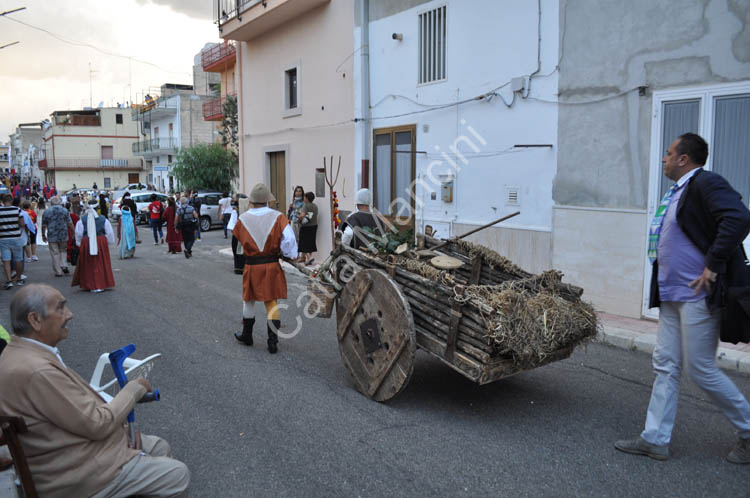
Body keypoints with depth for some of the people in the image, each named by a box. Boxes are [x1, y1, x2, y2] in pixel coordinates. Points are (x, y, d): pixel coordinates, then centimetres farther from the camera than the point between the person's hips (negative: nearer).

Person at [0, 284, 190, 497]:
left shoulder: (21, 351, 1)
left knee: (160, 448, 17)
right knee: (177, 475, -3)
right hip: (76, 470, -10)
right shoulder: (37, 371, -31)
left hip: (77, 444, 10)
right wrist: (135, 388, -10)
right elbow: (97, 424, -24)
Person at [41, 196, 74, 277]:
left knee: (55, 254, 4)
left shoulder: (46, 212, -1)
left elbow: (44, 225, 3)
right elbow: (70, 223, -1)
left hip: (52, 236, -2)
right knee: (61, 252, 19)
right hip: (63, 235, 2)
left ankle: (58, 272, 6)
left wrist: (43, 235, 15)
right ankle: (63, 266, 1)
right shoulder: (65, 210, 2)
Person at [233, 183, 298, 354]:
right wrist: (289, 254, -2)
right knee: (272, 302, 8)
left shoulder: (243, 219, -3)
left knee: (249, 301, 20)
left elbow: (239, 238, 6)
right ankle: (273, 341, 5)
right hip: (272, 266, -1)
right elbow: (288, 238, -18)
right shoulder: (277, 217, -8)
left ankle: (247, 335, 35)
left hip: (251, 266, 1)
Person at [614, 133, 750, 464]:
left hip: (697, 296, -10)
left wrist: (713, 265, -23)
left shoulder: (706, 183, -12)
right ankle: (655, 439, 18)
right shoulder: (678, 191, 15)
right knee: (666, 367, 10)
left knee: (700, 369, 0)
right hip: (672, 296, 10)